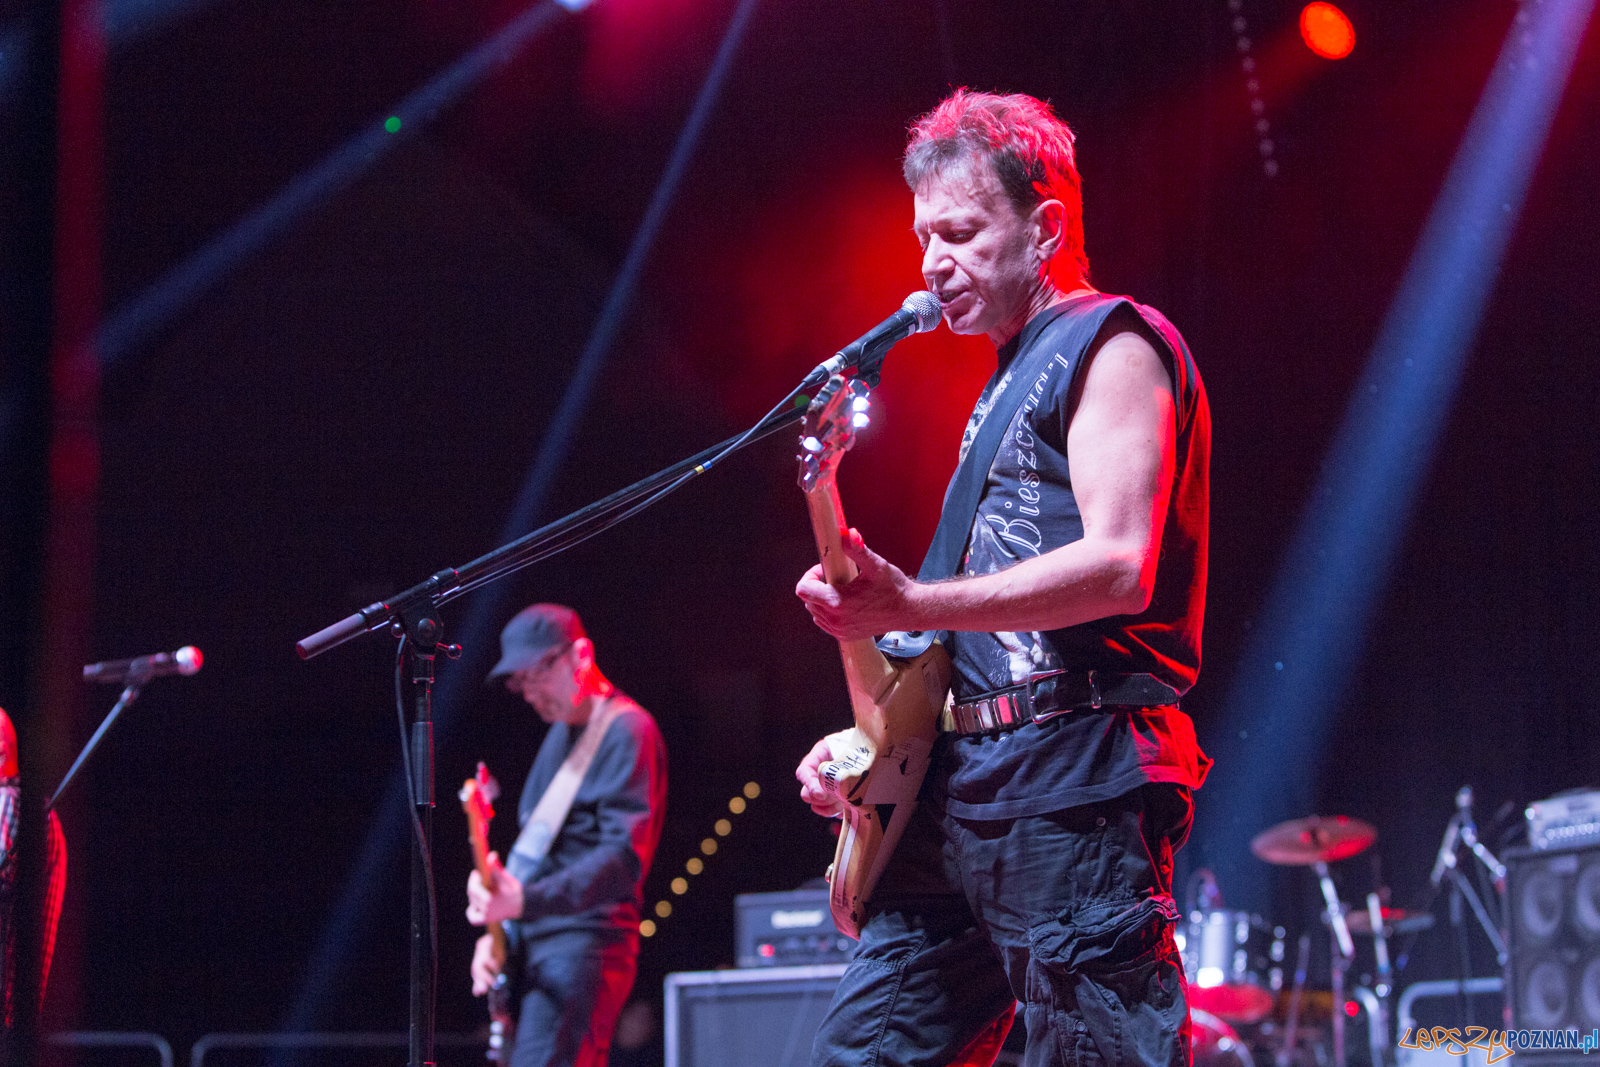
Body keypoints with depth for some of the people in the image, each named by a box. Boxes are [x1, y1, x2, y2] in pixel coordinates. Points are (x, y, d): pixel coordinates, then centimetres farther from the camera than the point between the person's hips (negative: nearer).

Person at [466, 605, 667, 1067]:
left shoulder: (626, 731, -9)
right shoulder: (561, 732, 20)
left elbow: (624, 856, -21)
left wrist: (526, 900, -30)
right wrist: (496, 932, 12)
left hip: (583, 944, -10)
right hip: (531, 944, 10)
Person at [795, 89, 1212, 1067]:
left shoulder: (1112, 345, -4)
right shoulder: (1012, 381, 26)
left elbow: (1118, 569, -19)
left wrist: (912, 606, -26)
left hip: (1074, 776, -10)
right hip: (962, 784, 10)